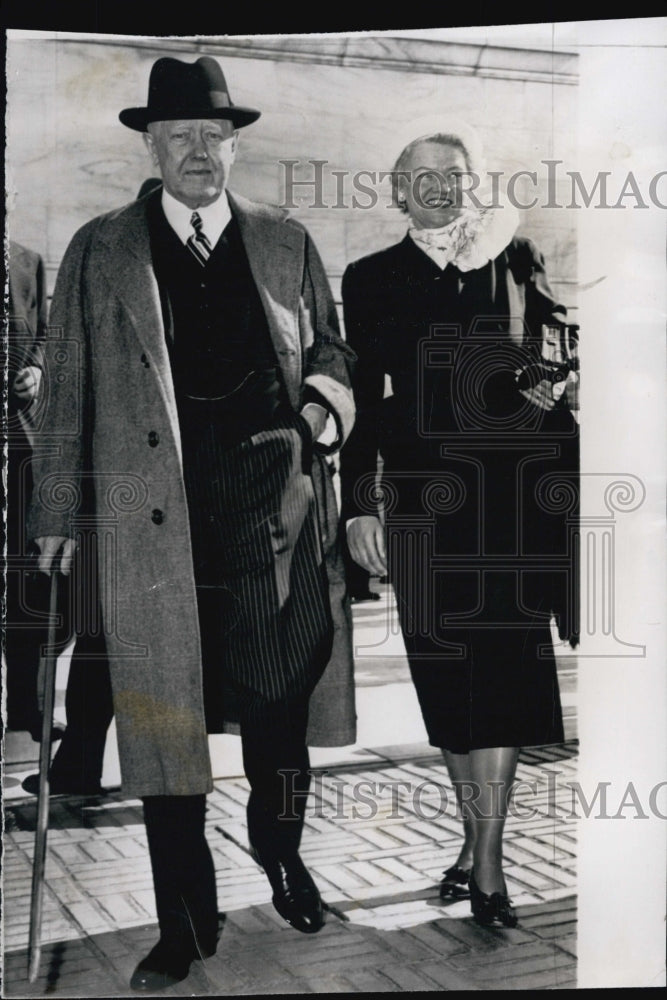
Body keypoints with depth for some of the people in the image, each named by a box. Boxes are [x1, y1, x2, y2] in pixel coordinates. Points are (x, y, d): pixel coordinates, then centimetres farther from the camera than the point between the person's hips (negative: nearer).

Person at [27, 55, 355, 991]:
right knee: (162, 726, 3)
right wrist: (59, 514, 5)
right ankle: (185, 924, 19)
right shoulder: (100, 253, 5)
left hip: (271, 520, 2)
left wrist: (319, 410, -5)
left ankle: (282, 852, 39)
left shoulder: (286, 242, 9)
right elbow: (69, 395, 6)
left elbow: (329, 353, 17)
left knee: (280, 708, 11)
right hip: (151, 530, -1)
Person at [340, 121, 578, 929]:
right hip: (424, 497, 1)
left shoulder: (517, 262, 9)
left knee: (503, 666, -4)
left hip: (512, 494, -1)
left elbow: (557, 362, 7)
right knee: (446, 673, 6)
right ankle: (478, 841, 22)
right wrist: (358, 503, 0)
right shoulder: (372, 278, 10)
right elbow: (362, 399, 6)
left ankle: (485, 858, 3)